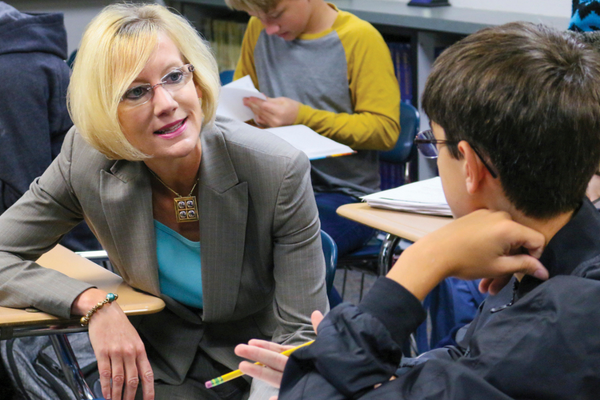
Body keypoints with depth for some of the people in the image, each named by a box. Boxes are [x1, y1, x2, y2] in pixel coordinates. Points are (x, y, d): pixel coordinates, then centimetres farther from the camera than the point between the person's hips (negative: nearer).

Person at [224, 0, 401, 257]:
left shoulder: (360, 38, -6)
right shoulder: (258, 29, 8)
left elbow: (385, 130, -8)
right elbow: (239, 100, 22)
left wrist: (302, 117, -16)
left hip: (344, 195, -5)